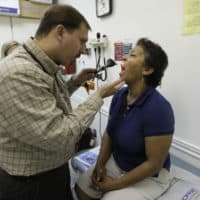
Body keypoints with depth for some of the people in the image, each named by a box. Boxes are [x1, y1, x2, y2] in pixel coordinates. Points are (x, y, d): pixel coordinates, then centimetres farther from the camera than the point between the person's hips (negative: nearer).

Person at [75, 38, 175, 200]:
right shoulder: (119, 95, -8)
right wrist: (100, 164, -7)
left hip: (149, 176, -5)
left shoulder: (158, 109, -29)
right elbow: (109, 133, 4)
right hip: (116, 162, 6)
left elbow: (154, 164, -23)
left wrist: (116, 184, -15)